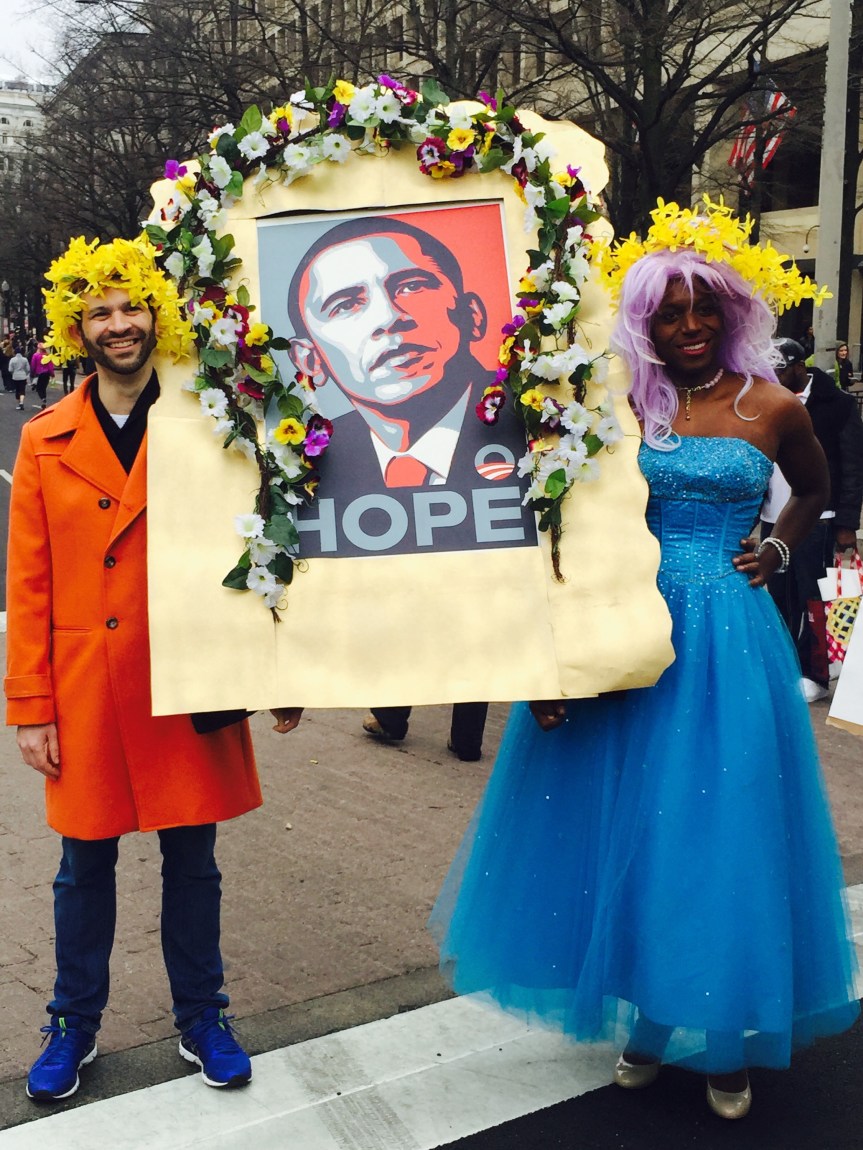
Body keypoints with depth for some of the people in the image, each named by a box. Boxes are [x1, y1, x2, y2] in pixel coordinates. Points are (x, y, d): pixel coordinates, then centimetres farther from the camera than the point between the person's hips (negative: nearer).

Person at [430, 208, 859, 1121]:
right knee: (629, 824, 9)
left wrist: (780, 549, 4)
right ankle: (645, 1019, 30)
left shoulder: (771, 407, 2)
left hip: (730, 639, 0)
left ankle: (726, 1039, 26)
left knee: (723, 827, 6)